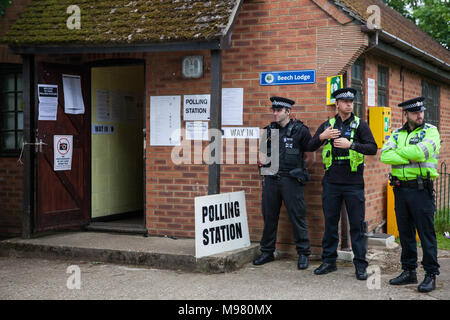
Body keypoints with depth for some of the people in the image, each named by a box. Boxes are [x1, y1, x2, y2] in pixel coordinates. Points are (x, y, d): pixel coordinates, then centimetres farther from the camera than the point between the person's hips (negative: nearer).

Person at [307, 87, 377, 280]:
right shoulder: (327, 125, 10)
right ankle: (329, 261, 18)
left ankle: (360, 265, 7)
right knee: (330, 223, 8)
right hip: (331, 183, 2)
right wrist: (322, 137, -11)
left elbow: (373, 148, -7)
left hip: (353, 183, -2)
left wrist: (351, 144, -19)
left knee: (357, 224, 0)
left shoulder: (360, 125, 2)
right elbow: (310, 147, 8)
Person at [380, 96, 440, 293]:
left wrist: (398, 151, -4)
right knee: (405, 232, 10)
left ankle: (431, 274, 3)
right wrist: (411, 158, -13)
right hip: (400, 188, 5)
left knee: (426, 232, -4)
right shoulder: (397, 134, 13)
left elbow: (421, 151, -19)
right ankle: (409, 272, 20)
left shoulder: (430, 131, 0)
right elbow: (385, 156, -3)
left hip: (421, 189, -5)